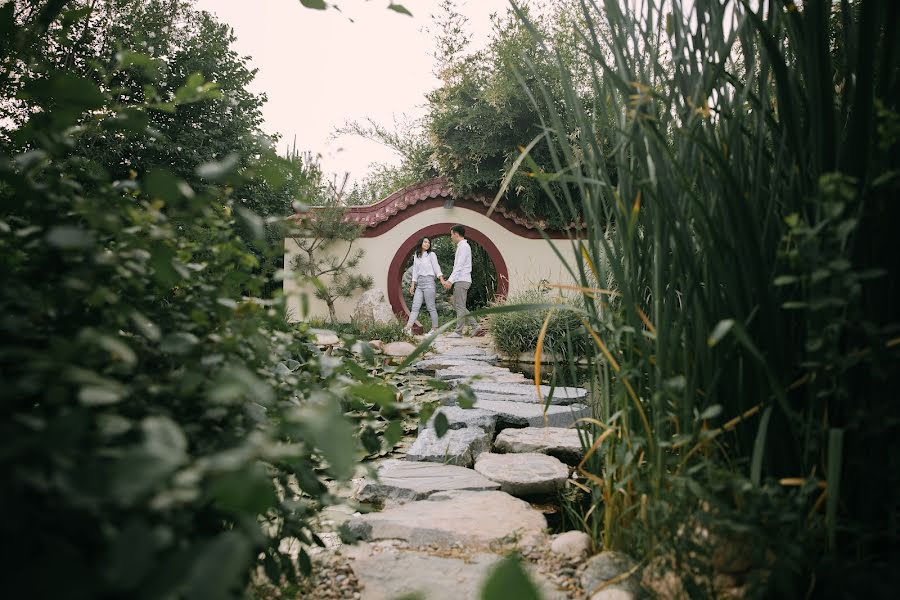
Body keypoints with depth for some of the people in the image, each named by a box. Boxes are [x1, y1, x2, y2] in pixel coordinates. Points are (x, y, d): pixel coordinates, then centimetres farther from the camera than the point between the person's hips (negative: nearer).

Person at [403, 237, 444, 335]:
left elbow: (436, 267, -6)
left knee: (431, 307, -3)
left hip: (428, 282, -5)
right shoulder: (416, 256, 16)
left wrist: (442, 279, -19)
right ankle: (408, 327, -14)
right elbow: (415, 270, 15)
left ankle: (434, 328, 2)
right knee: (415, 306, -4)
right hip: (419, 283, 5)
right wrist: (413, 284, 9)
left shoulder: (431, 255, 2)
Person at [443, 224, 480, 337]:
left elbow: (459, 266, -19)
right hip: (460, 280, 10)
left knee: (460, 306, -5)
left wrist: (450, 280, -21)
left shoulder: (463, 246, -12)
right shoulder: (461, 246, 19)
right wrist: (449, 280, 19)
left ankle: (458, 332, -1)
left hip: (462, 281, -10)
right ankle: (475, 326, 10)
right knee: (457, 305, 11)